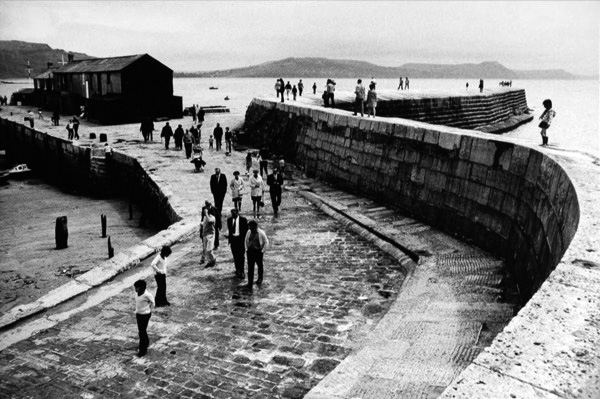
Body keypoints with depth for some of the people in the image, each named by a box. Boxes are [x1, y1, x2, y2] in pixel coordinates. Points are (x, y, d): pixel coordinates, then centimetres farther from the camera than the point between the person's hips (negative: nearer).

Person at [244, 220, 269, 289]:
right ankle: (250, 283, -1)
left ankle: (260, 279, 41)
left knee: (260, 265, 18)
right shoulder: (249, 232, -5)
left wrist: (262, 251, -8)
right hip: (250, 251, 2)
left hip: (258, 252, -2)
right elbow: (246, 240, 12)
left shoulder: (261, 233, -15)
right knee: (250, 267, -3)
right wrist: (247, 249, 7)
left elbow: (266, 242, -7)